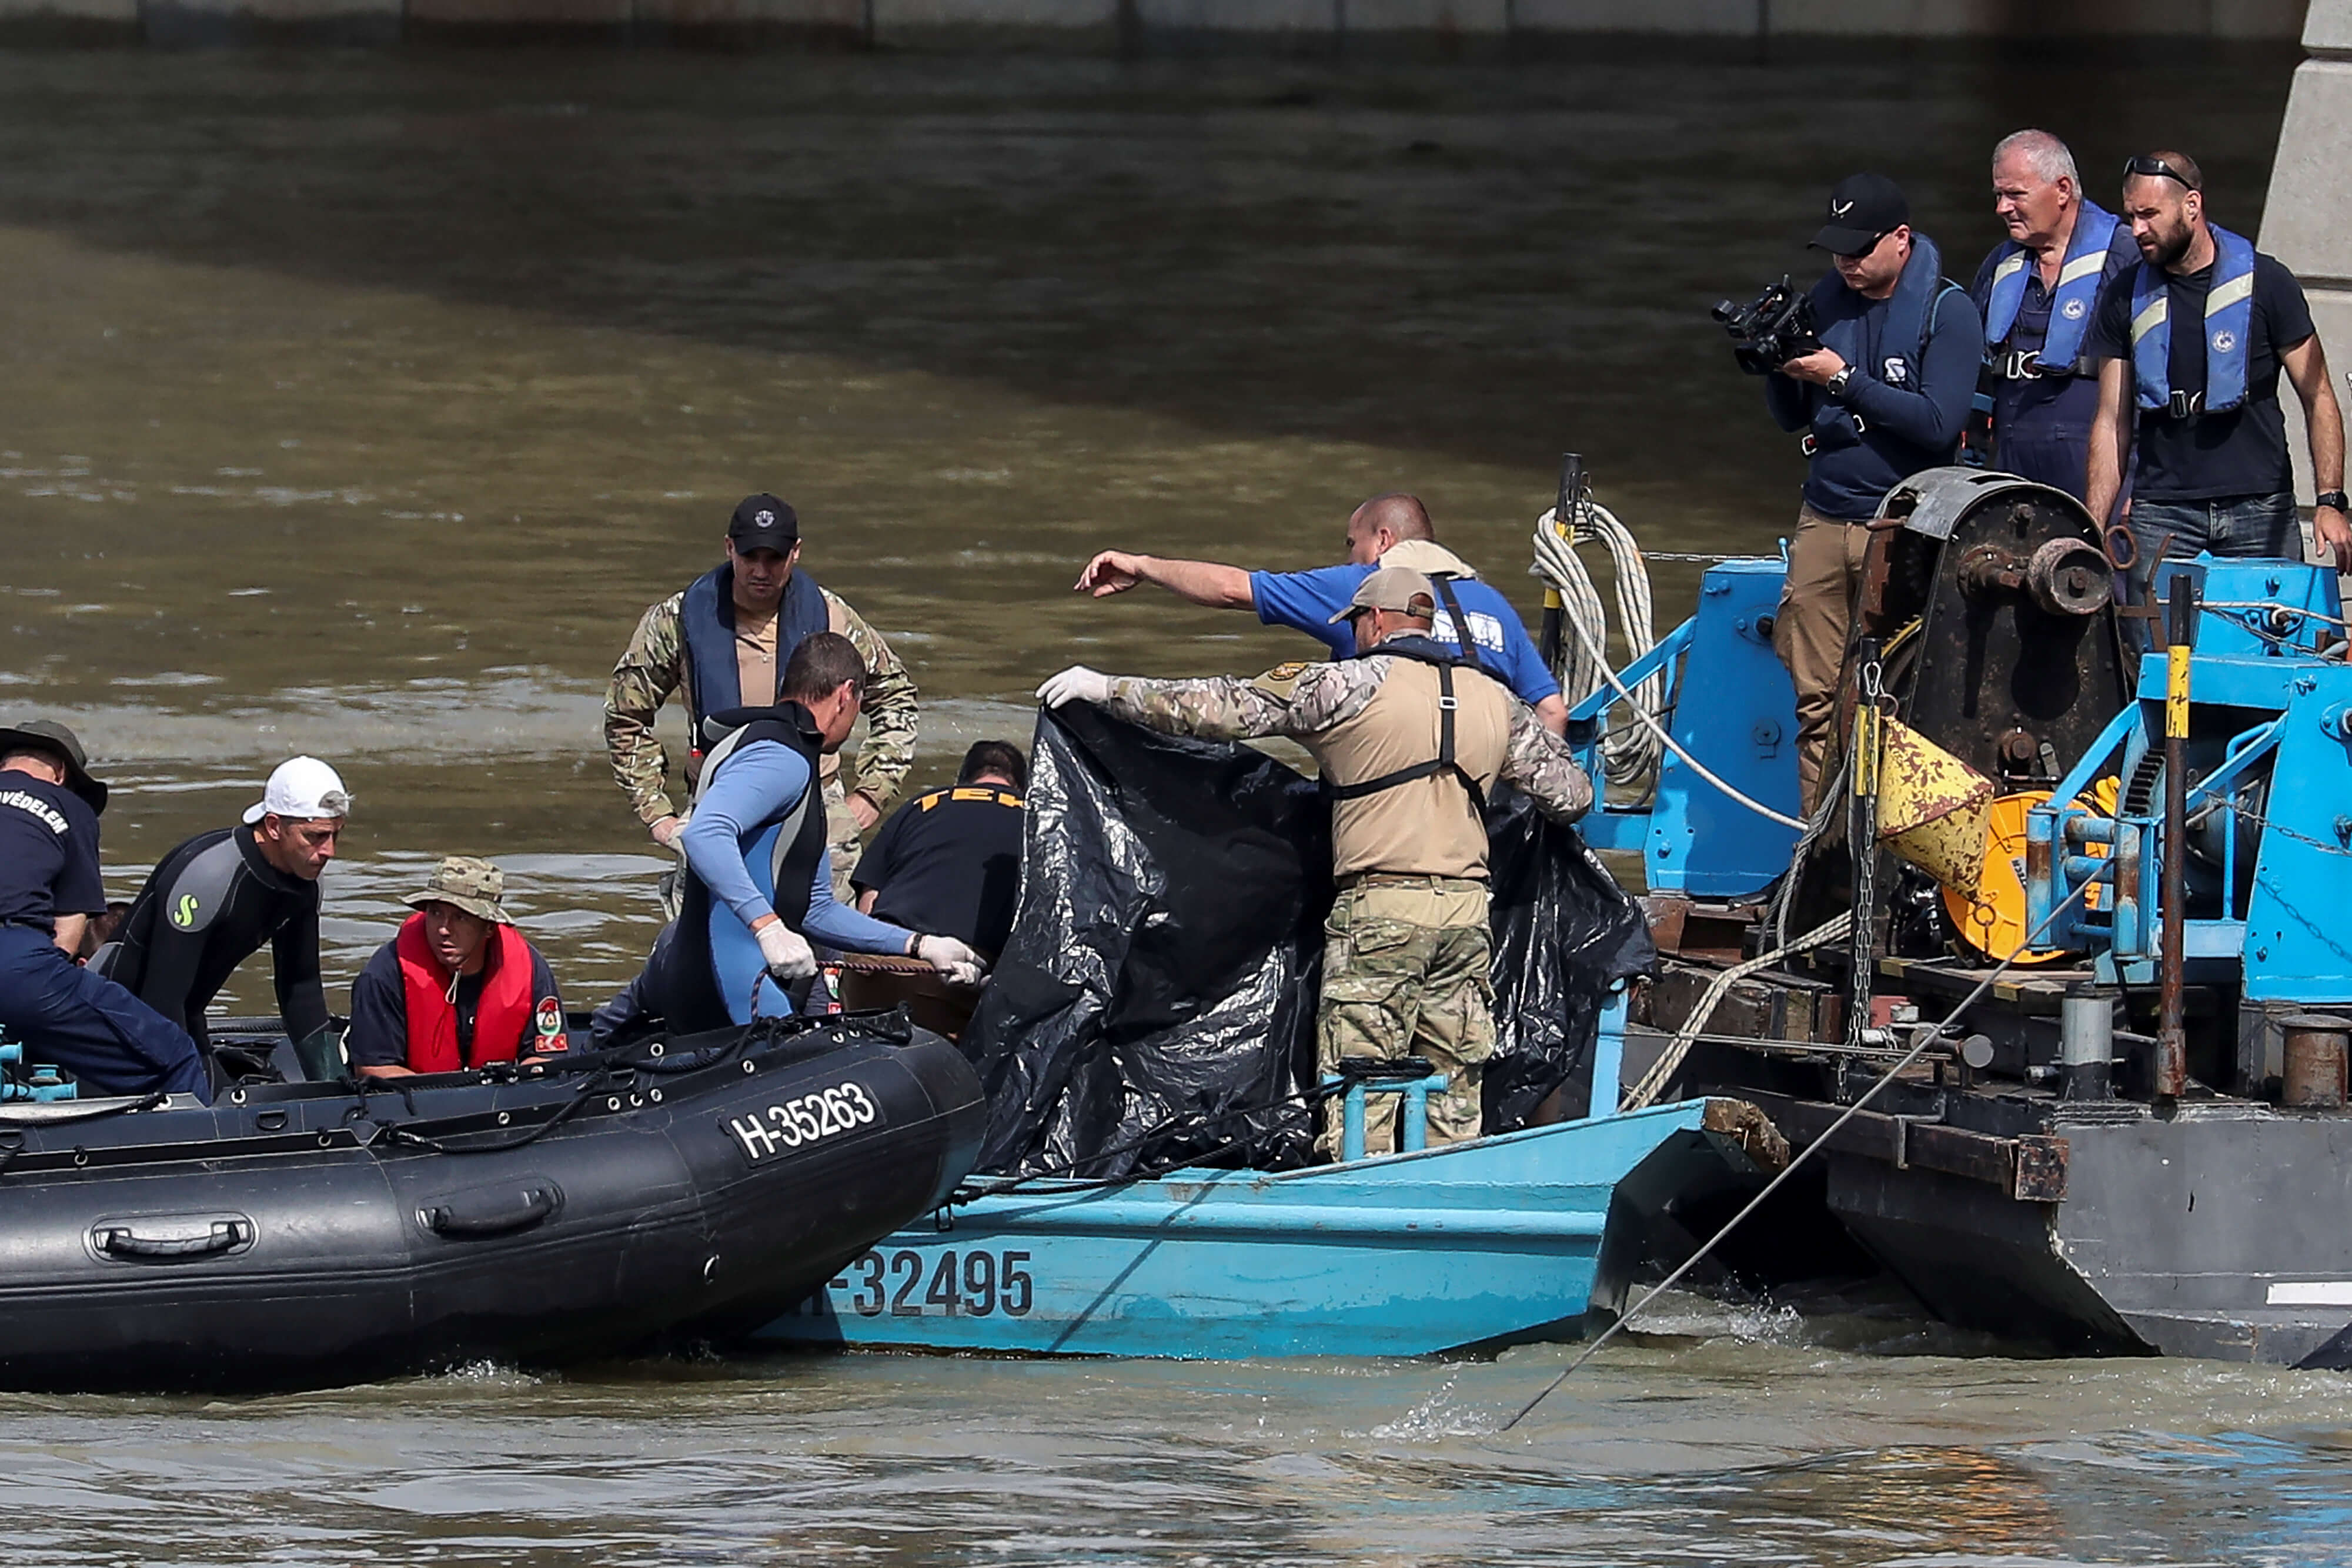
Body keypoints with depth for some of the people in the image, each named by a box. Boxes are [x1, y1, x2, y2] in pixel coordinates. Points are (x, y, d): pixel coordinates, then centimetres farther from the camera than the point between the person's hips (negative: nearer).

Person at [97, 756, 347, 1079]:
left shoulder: (301, 885, -4)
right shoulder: (208, 874, -29)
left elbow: (301, 988, 8)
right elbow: (161, 998, -30)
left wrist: (333, 1088, 3)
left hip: (184, 1020, 8)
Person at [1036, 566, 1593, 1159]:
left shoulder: (1348, 687, -2)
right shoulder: (1495, 701, 13)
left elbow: (1227, 708, -4)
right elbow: (1571, 795, 17)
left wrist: (1108, 689, 4)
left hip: (1381, 909, -5)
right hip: (1468, 909, 5)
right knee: (1452, 1090, 8)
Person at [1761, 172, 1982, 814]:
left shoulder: (1946, 311, -4)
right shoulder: (1828, 301, 12)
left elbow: (1939, 423, -15)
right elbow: (1791, 417, 18)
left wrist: (1843, 380, -17)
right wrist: (1780, 368, -3)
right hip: (1824, 516, 5)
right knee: (1818, 699, 2)